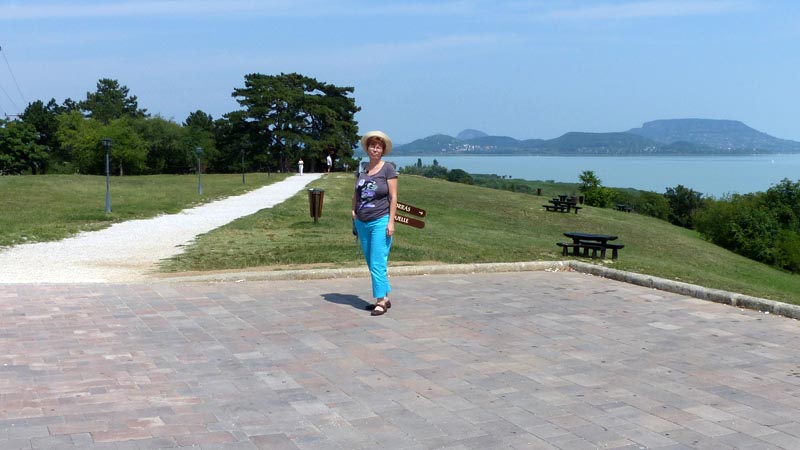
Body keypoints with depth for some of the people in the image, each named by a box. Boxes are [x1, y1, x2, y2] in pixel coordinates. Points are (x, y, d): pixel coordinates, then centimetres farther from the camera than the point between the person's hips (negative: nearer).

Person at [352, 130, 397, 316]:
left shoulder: (388, 169, -4)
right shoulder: (362, 169, 11)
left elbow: (393, 197, -7)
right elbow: (356, 193, 23)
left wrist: (391, 222, -13)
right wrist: (354, 210, 7)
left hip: (380, 221, -6)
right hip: (362, 223, 6)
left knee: (377, 263, -10)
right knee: (372, 264, 9)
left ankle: (381, 301, -6)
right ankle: (385, 298, 17)